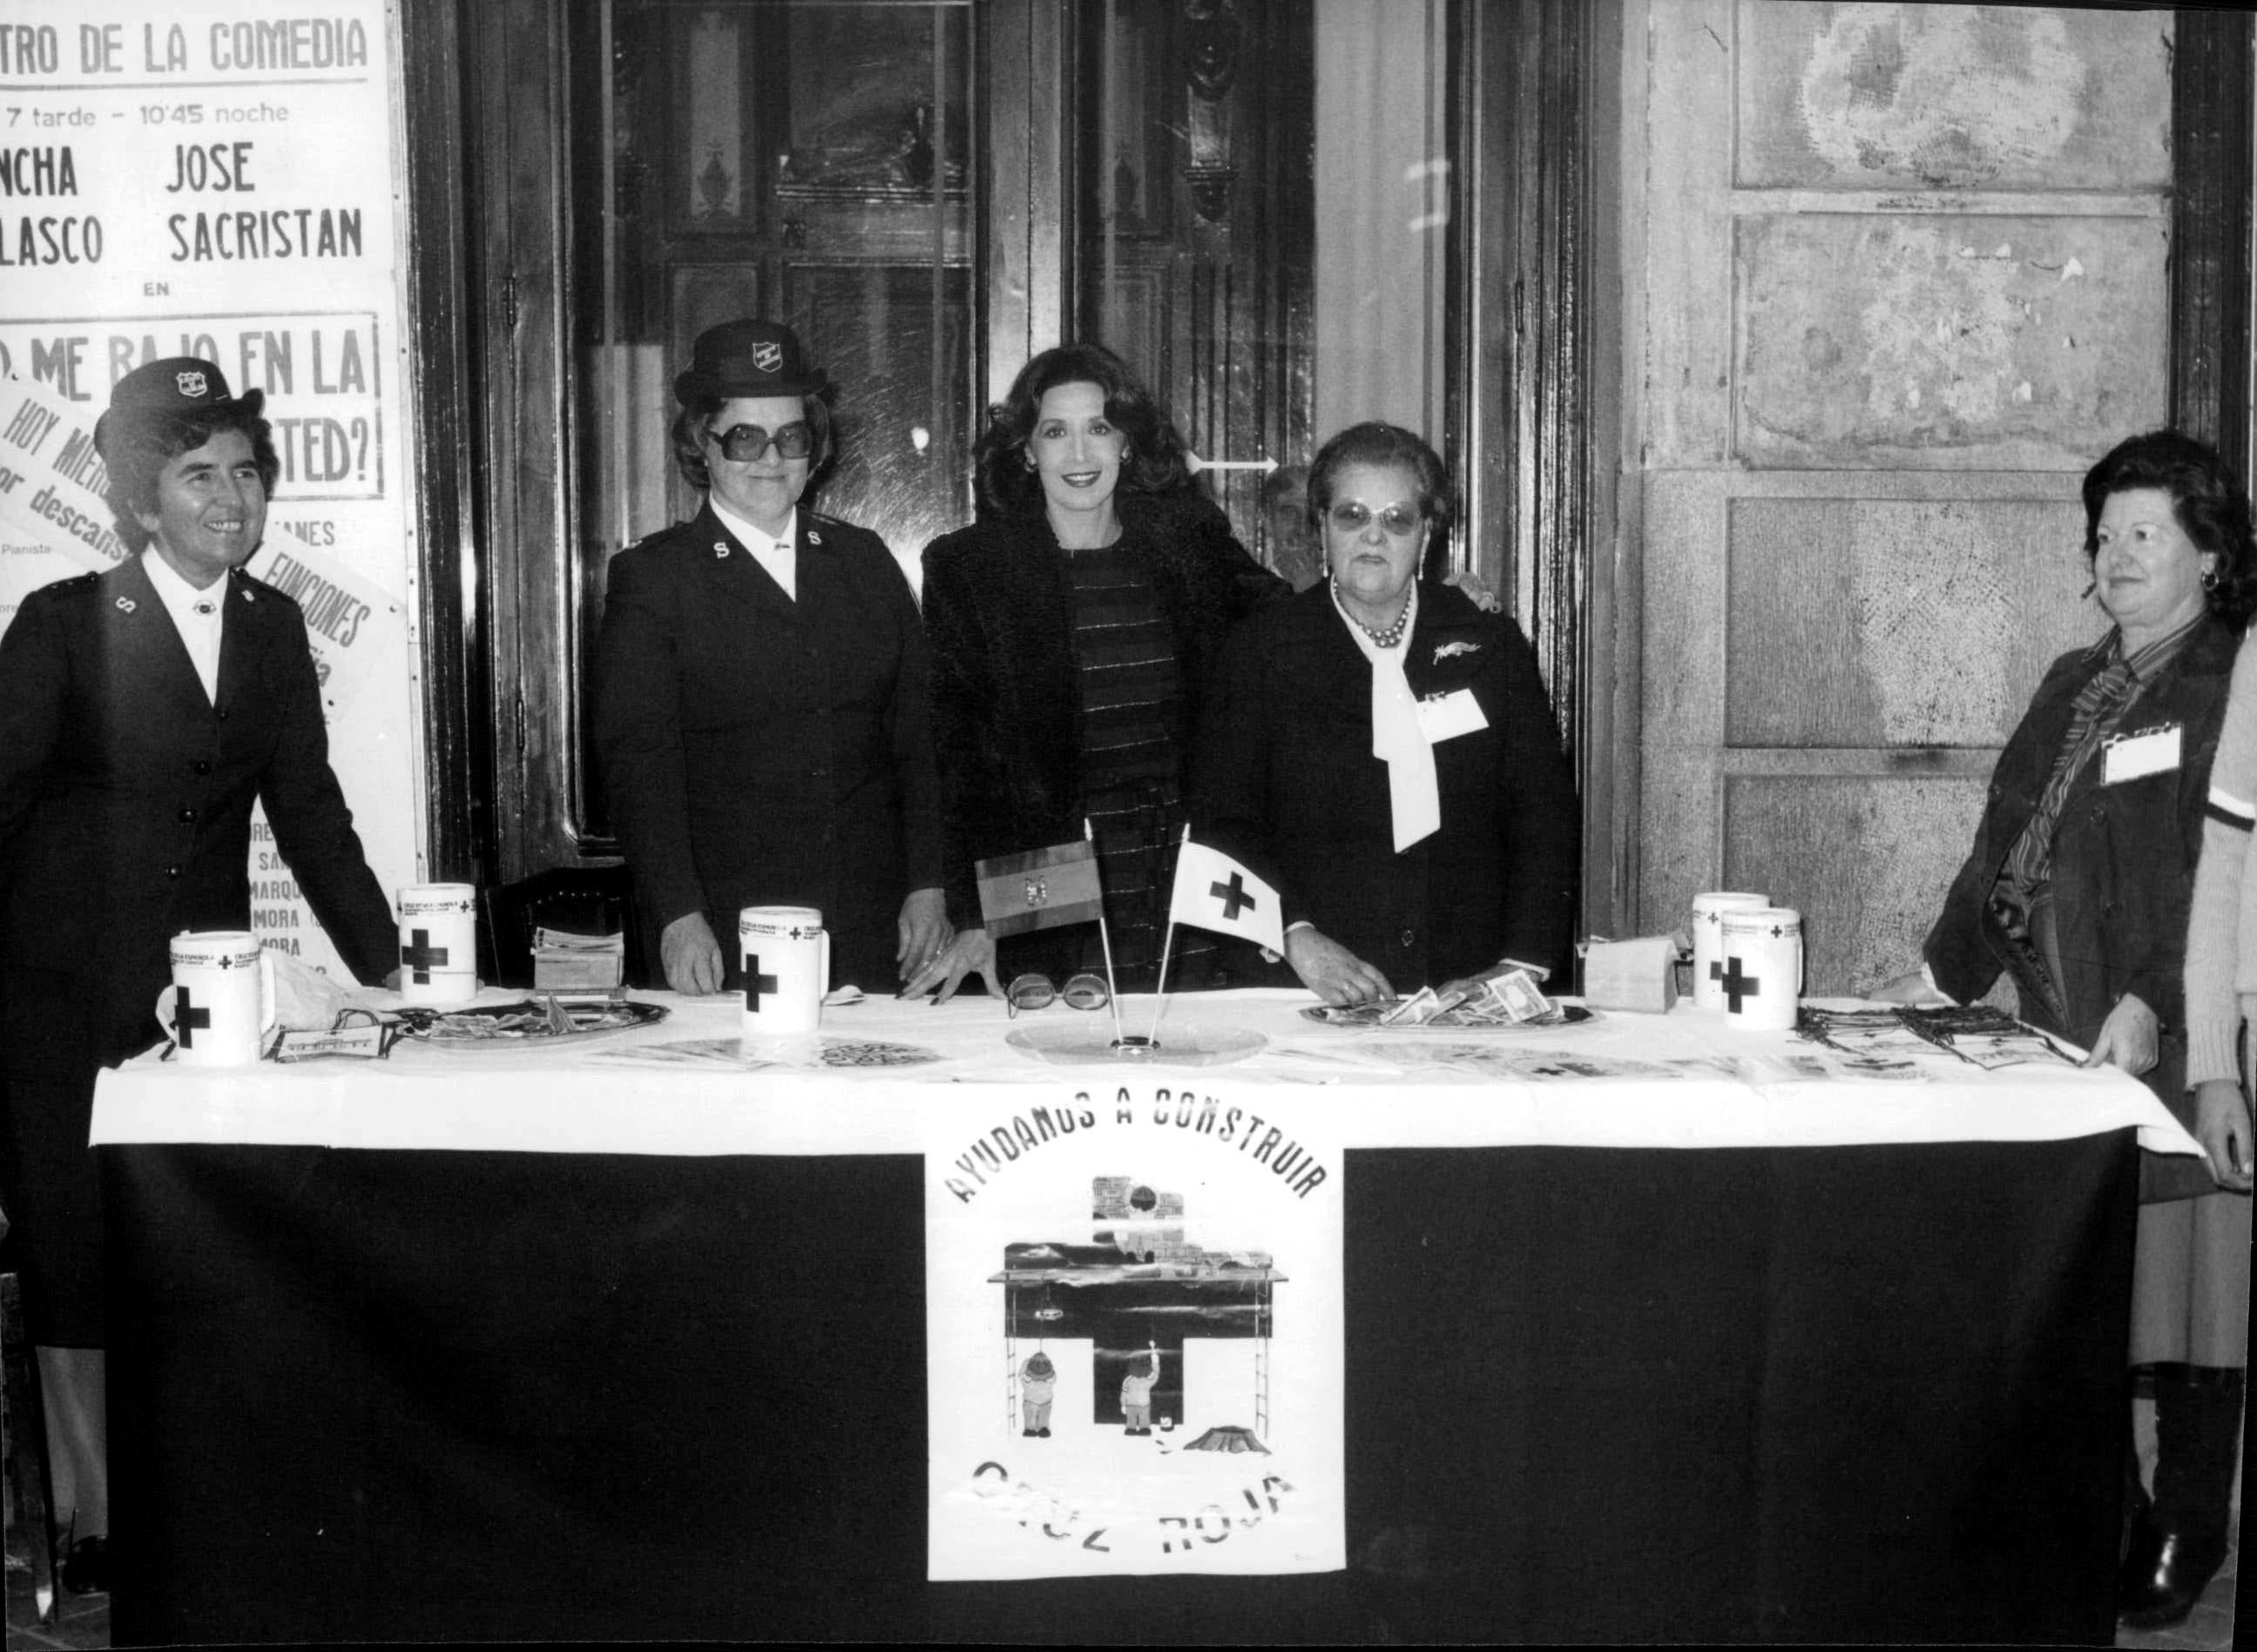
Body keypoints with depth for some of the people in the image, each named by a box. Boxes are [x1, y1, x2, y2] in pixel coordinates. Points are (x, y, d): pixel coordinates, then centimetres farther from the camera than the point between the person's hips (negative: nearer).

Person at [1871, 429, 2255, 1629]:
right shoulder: (2074, 684, 19)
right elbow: (2007, 844, 22)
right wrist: (1941, 977, 20)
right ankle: (2103, 1512, 20)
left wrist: (2149, 1004, -24)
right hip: (2064, 1035, 7)